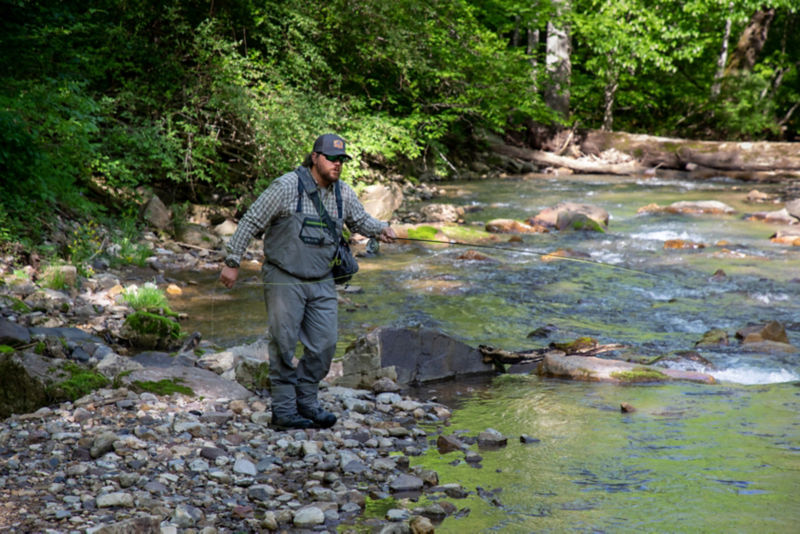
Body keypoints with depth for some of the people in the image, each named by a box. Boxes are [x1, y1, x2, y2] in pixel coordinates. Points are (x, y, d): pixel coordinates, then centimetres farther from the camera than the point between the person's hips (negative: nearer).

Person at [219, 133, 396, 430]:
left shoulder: (343, 194, 5)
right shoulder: (287, 187, -14)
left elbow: (360, 219, 23)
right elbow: (251, 222, -9)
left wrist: (381, 229, 1)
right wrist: (232, 263, -8)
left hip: (322, 282, 6)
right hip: (284, 280, -6)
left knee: (325, 343, 3)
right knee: (284, 345, -2)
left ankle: (307, 402, 19)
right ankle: (284, 410, 6)